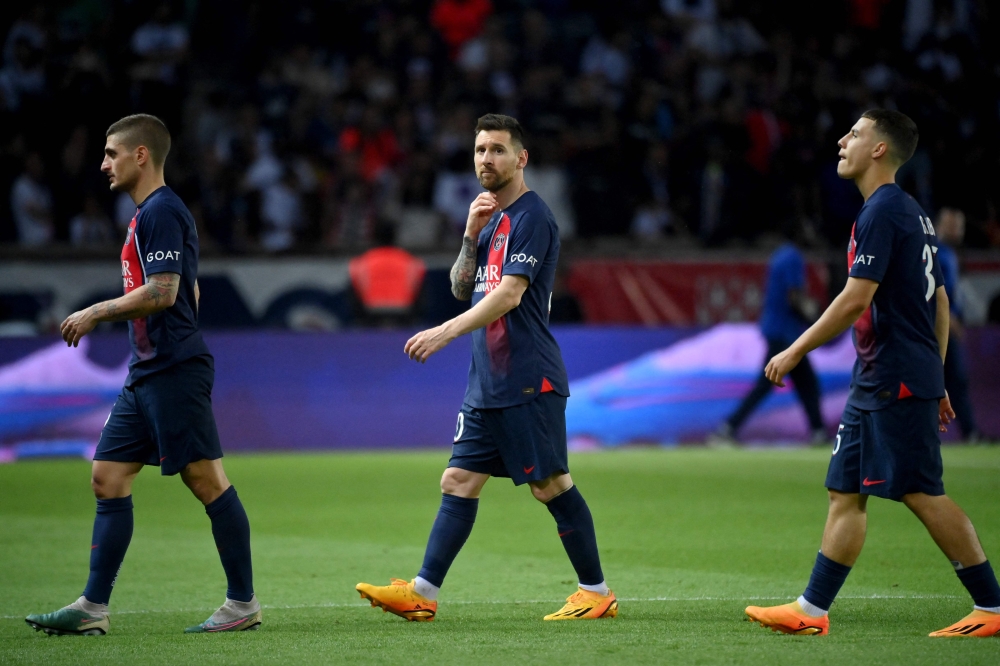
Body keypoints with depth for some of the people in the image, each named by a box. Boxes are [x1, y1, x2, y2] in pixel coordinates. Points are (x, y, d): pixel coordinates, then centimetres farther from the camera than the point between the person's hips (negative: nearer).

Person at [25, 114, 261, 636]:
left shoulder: (162, 212, -12)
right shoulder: (147, 213, 19)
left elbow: (162, 292, -21)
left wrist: (96, 313, -12)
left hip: (174, 372, -11)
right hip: (146, 373, 11)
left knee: (206, 481, -5)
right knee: (108, 478, 6)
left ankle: (243, 604, 0)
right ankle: (93, 608, 6)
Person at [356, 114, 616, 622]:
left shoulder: (531, 217, -10)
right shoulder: (492, 218, 18)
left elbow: (509, 294, -19)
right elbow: (462, 288, 18)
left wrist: (446, 332, -23)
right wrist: (471, 237, 3)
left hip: (528, 381, -9)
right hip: (487, 384, 9)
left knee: (551, 486, -6)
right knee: (459, 481, 4)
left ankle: (597, 593, 2)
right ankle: (423, 593, 3)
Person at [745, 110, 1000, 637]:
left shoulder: (882, 212, -14)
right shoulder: (911, 213, 17)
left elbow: (856, 299, -19)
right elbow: (939, 302, 20)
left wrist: (796, 351, -13)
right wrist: (935, 383, 23)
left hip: (895, 382, -10)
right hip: (875, 382, 10)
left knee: (922, 495, -8)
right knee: (845, 492, 8)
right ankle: (812, 610, 10)